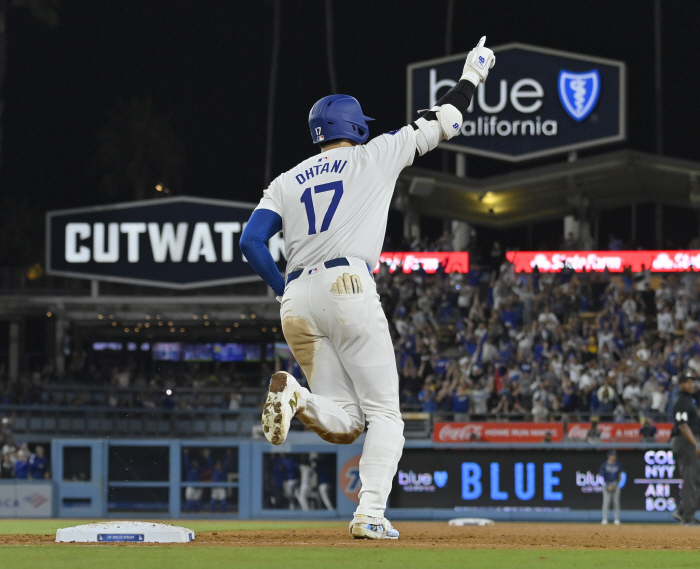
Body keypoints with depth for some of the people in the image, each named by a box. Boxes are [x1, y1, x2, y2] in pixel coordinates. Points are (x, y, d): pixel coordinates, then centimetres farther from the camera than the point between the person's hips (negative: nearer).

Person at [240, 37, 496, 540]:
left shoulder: (287, 182, 19)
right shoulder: (373, 157, 10)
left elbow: (251, 241, 8)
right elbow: (440, 124, 18)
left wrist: (285, 291, 15)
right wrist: (472, 76, 32)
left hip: (297, 303, 4)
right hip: (347, 288, -4)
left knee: (344, 423, 9)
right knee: (384, 414, 3)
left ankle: (295, 395, -23)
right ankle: (370, 515, -15)